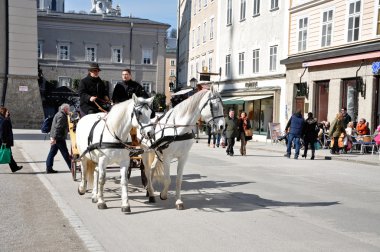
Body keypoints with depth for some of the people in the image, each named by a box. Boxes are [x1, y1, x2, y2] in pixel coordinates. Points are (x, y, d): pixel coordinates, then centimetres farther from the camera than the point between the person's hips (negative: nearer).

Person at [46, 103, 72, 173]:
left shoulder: (58, 114, 19)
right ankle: (72, 167, 6)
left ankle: (49, 168, 9)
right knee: (65, 153, -2)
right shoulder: (62, 116, -15)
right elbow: (58, 127, -23)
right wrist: (54, 138, -27)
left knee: (52, 152, 8)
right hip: (59, 138, -10)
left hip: (55, 138, 10)